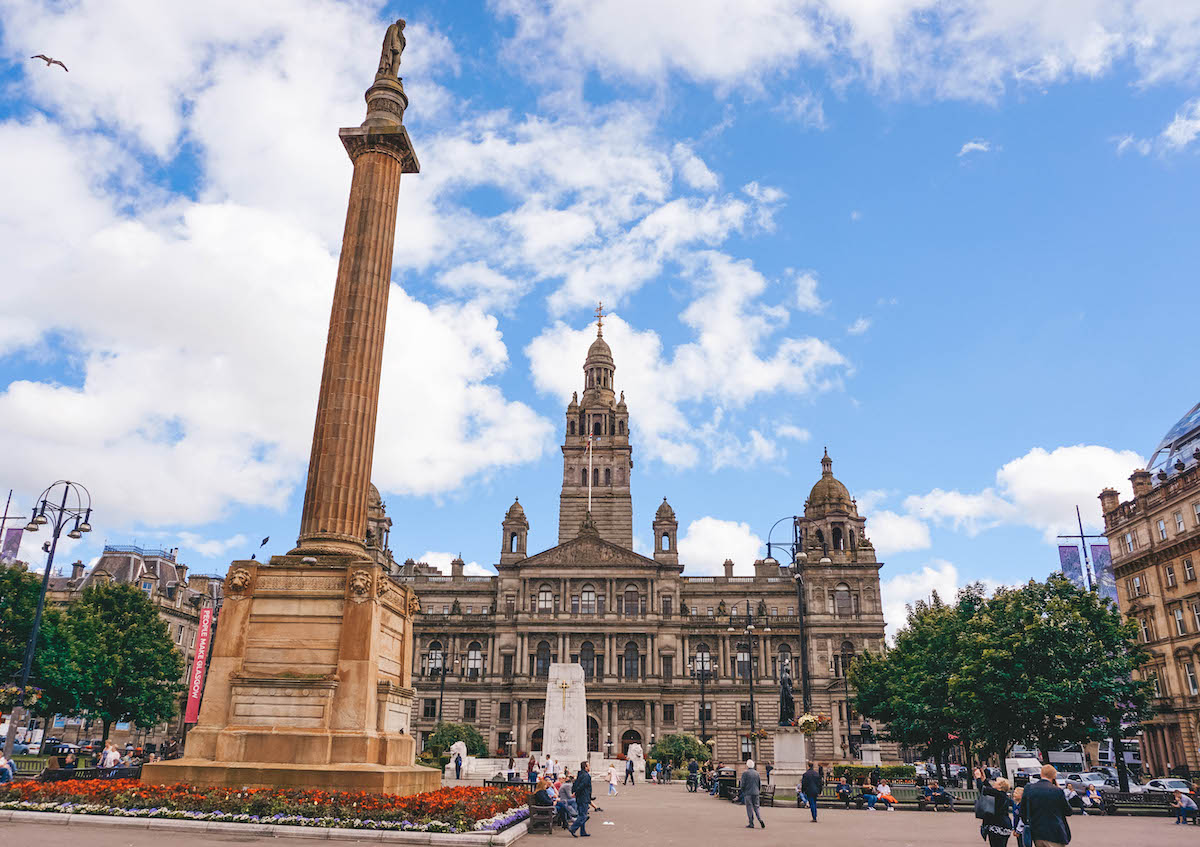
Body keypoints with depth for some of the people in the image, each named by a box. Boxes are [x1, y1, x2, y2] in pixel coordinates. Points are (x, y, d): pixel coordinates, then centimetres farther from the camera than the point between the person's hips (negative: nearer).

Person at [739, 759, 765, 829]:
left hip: (748, 793, -4)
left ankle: (751, 824, 2)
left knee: (749, 808, 2)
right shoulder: (757, 773, 8)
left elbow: (742, 784, -9)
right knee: (756, 807, 11)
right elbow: (760, 784, 10)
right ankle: (760, 820, -10)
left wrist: (742, 790, 7)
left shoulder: (745, 773, -7)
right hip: (756, 793, 4)